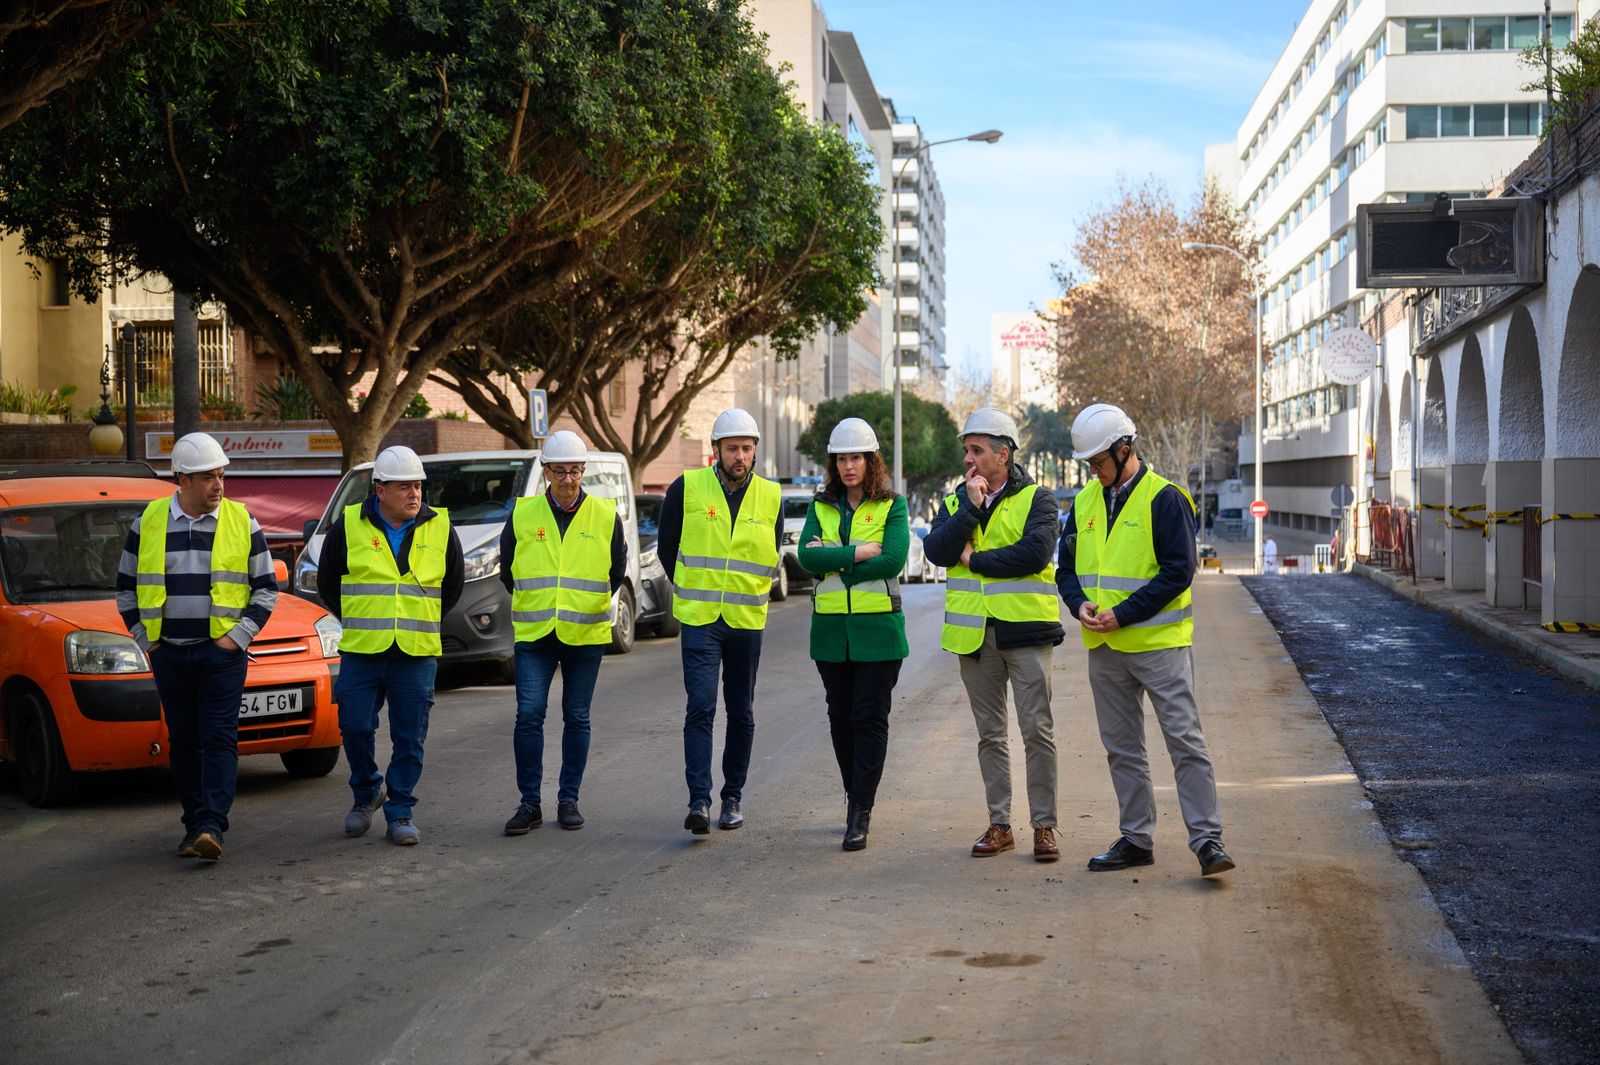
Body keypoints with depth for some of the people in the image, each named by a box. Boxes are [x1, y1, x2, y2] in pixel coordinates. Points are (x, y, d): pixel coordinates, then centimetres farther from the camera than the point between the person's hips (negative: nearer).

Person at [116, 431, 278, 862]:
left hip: (222, 652, -2)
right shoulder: (149, 522, 5)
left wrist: (239, 636, -4)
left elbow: (267, 587, 5)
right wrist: (145, 638, 6)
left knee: (219, 739, -9)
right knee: (184, 742, 7)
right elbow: (126, 586, 14)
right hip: (168, 654, 2)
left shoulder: (242, 522, 1)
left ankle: (212, 827, -15)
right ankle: (194, 823, 16)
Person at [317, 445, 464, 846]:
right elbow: (327, 579, 13)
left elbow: (454, 582, 17)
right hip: (361, 652, 0)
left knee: (410, 739, 2)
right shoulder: (349, 525, 0)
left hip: (418, 654, 1)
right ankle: (367, 793, 25)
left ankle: (400, 813, 12)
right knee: (356, 728, 0)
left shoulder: (439, 528, 4)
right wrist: (356, 620, 13)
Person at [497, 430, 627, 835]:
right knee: (529, 714, -9)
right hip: (533, 634, 0)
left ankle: (569, 800, 17)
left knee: (577, 719, 7)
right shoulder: (522, 515, 1)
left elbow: (617, 570, 14)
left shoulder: (605, 516, 1)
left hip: (586, 634, 0)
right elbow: (507, 570, 14)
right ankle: (529, 803, -1)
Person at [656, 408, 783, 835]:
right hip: (699, 621, -2)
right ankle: (699, 800, -13)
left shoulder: (770, 497, 2)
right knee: (700, 708, -12)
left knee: (741, 714, 9)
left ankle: (733, 798, 20)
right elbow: (666, 547, 10)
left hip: (747, 621, 2)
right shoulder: (686, 488, -4)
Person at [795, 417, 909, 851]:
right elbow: (807, 557, -6)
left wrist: (833, 562, -12)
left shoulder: (891, 506, 1)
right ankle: (855, 795, 26)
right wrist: (858, 552, -14)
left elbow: (893, 560, -15)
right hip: (831, 627, 4)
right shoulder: (821, 507, 10)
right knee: (841, 717, 11)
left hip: (878, 625, -4)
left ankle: (860, 812, -5)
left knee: (871, 718, -5)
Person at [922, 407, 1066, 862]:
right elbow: (937, 552, -6)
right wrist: (972, 506, -13)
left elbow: (1035, 553, -18)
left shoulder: (1037, 499, -2)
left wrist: (974, 558, -10)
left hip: (1025, 629, -4)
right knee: (990, 734, 10)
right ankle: (999, 825, 18)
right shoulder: (955, 502, 11)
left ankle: (1044, 825, 4)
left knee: (1037, 730, -4)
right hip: (973, 634, 4)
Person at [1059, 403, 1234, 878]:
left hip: (1158, 643, -7)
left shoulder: (1165, 499, -9)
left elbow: (1179, 571, -14)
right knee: (1121, 748, 12)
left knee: (1185, 741, -7)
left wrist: (1124, 614, -18)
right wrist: (1080, 603, -7)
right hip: (1104, 648, 7)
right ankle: (1136, 839, 21)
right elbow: (1066, 566, 15)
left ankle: (1207, 840, -4)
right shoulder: (1085, 501, 11)